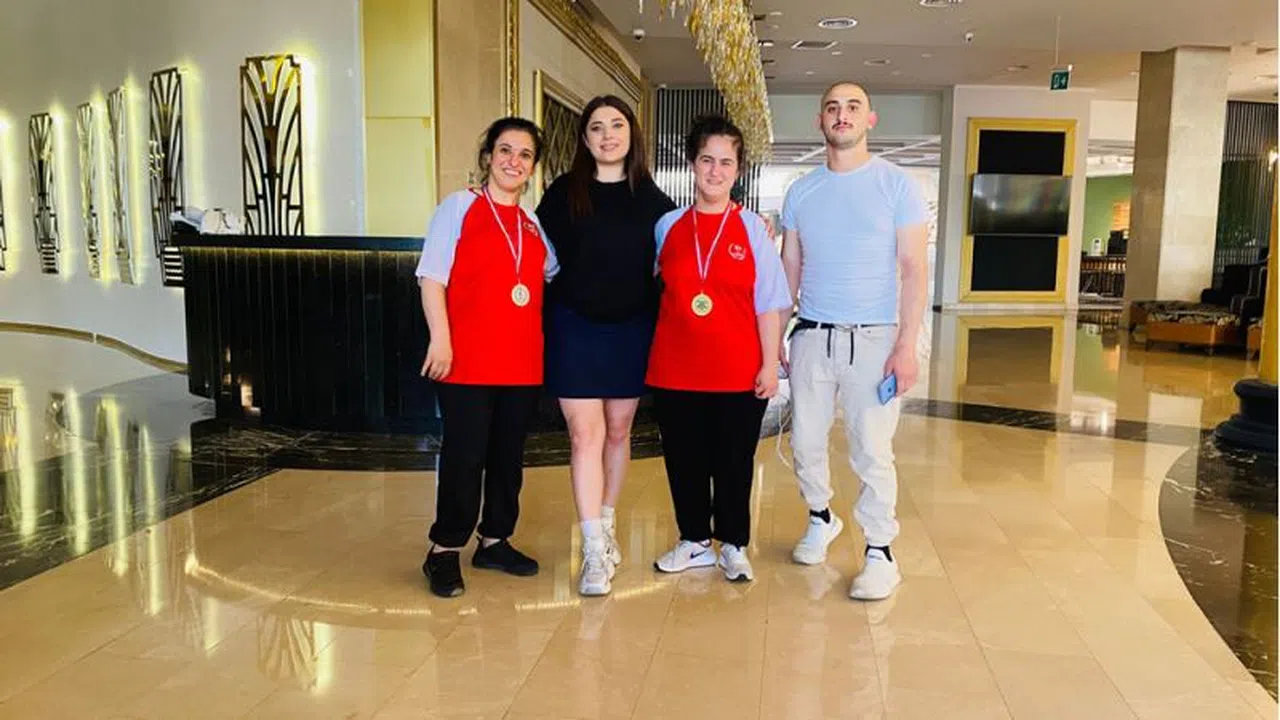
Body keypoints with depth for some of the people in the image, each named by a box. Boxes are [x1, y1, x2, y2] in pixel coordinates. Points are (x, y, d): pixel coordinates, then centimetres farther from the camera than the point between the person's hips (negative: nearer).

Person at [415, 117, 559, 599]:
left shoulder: (534, 223, 15)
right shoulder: (459, 207, 1)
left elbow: (553, 274, 27)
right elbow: (432, 278, -6)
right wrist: (440, 339, -15)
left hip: (522, 362, 6)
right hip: (468, 360, -5)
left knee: (509, 455, 12)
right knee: (464, 456, -2)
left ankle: (495, 541, 27)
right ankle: (445, 551, 13)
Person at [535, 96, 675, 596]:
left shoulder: (652, 199, 4)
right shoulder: (563, 192, -1)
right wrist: (555, 308, -3)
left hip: (631, 329, 2)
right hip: (575, 327, -2)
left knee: (618, 431, 12)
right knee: (585, 435, -5)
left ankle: (606, 523, 31)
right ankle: (595, 550, -1)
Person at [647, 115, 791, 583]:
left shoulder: (752, 228, 0)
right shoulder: (668, 226, 6)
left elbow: (769, 303, -1)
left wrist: (770, 364, -5)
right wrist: (649, 355, 8)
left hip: (738, 372, -2)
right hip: (674, 369, 2)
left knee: (734, 462, 8)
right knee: (684, 460, 10)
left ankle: (733, 545, 25)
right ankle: (694, 541, 28)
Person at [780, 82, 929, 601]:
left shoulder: (896, 184, -1)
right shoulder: (800, 192, 9)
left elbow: (913, 270, -5)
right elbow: (789, 270, 12)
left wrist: (906, 345, -13)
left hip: (873, 338, -3)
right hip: (812, 336, 4)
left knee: (871, 451, -3)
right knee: (806, 442, 10)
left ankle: (880, 553, 11)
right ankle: (821, 518, 34)